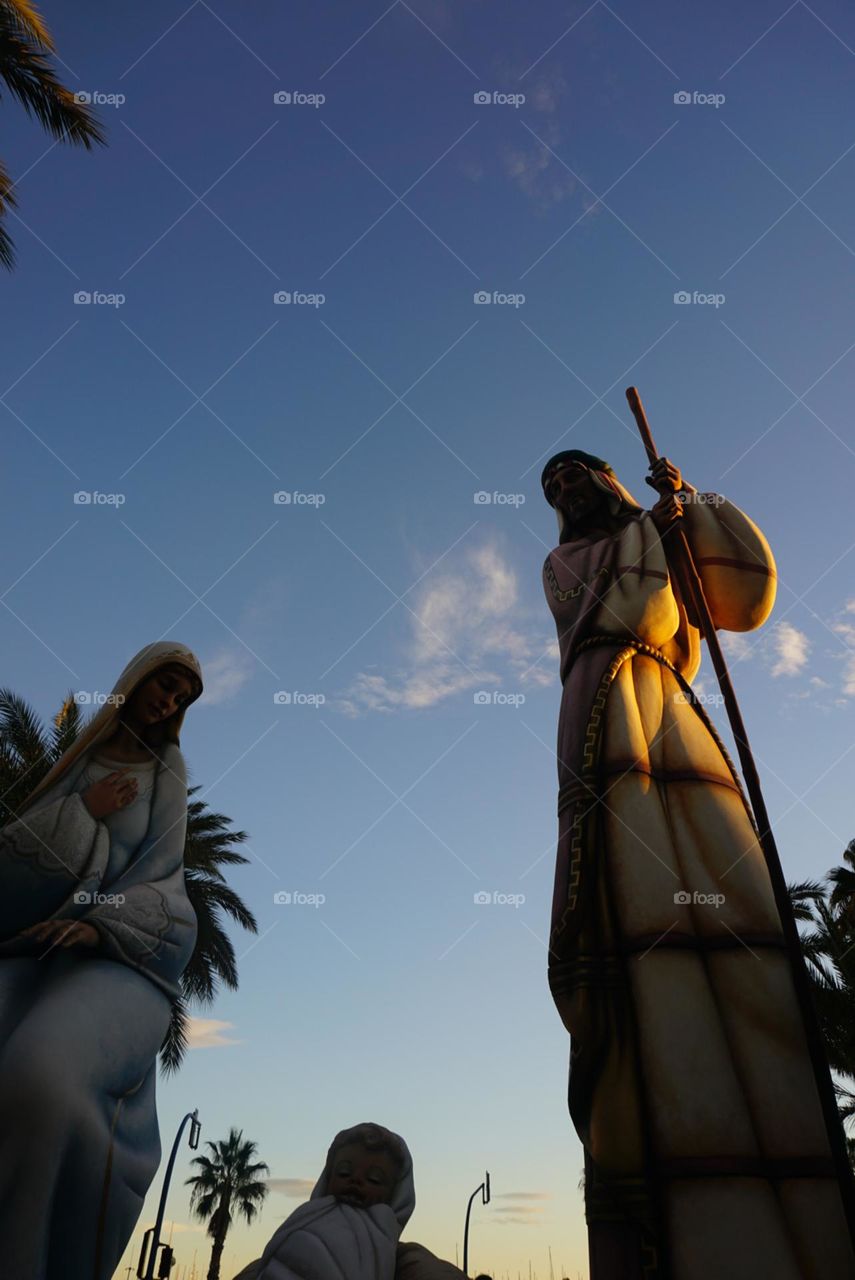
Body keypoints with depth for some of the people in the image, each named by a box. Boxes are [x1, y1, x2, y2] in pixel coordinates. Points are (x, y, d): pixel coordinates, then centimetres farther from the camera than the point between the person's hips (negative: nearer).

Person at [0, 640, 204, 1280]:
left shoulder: (167, 774, 11)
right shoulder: (77, 762, 18)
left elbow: (160, 875, 1)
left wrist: (101, 921, -16)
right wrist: (83, 812, -4)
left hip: (121, 952, -2)